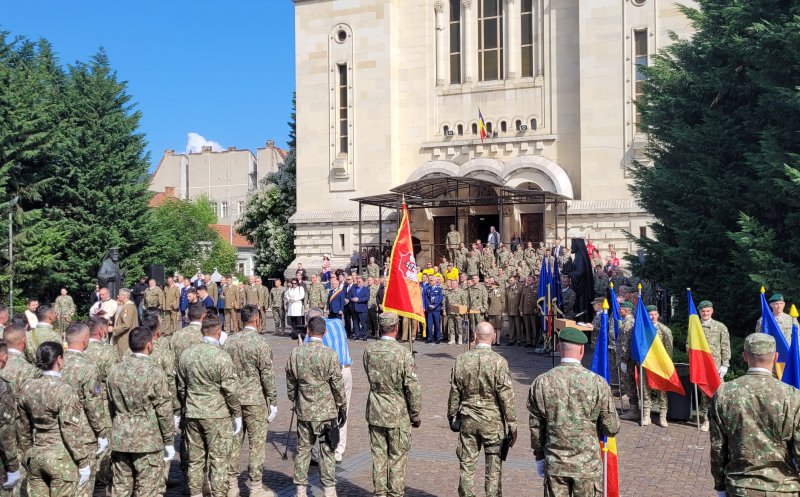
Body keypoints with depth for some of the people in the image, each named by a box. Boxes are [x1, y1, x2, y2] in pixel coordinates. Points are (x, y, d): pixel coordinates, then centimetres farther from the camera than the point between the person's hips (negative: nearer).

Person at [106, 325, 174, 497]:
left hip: (119, 439, 6)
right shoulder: (154, 372, -14)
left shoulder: (115, 370, 3)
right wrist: (169, 442, -2)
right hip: (148, 441, -6)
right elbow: (164, 410, -11)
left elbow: (111, 407, 11)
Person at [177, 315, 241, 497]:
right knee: (218, 458, 4)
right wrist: (237, 414, -3)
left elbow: (181, 387, 11)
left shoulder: (186, 354, 2)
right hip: (217, 414, -5)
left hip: (192, 414, 5)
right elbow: (230, 390, -13)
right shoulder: (221, 357, -16)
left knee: (195, 457, 14)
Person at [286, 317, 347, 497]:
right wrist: (342, 408, 3)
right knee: (327, 451, 6)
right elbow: (337, 385, -9)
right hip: (327, 411, -3)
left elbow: (290, 384, 7)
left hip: (303, 411, 3)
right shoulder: (330, 354, -13)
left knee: (303, 450, 12)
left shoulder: (295, 353, -2)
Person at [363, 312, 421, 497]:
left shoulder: (369, 350, -4)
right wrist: (415, 415, -4)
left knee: (378, 454, 13)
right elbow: (412, 387, -14)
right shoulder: (402, 352, -17)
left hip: (375, 412, 4)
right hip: (398, 413, -4)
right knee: (397, 456, 8)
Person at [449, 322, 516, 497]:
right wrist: (512, 425, -3)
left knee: (466, 465, 12)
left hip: (468, 420, 3)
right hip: (493, 422, -2)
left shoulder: (461, 360, -3)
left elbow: (454, 392, 4)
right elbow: (506, 397, -11)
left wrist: (452, 416, 16)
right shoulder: (499, 362, -13)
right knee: (493, 467, 8)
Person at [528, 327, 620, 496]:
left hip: (554, 465, 2)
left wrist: (539, 456, 15)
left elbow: (535, 427, 1)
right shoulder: (597, 383, -12)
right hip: (588, 465, -1)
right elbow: (612, 429, -6)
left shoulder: (541, 382, -7)